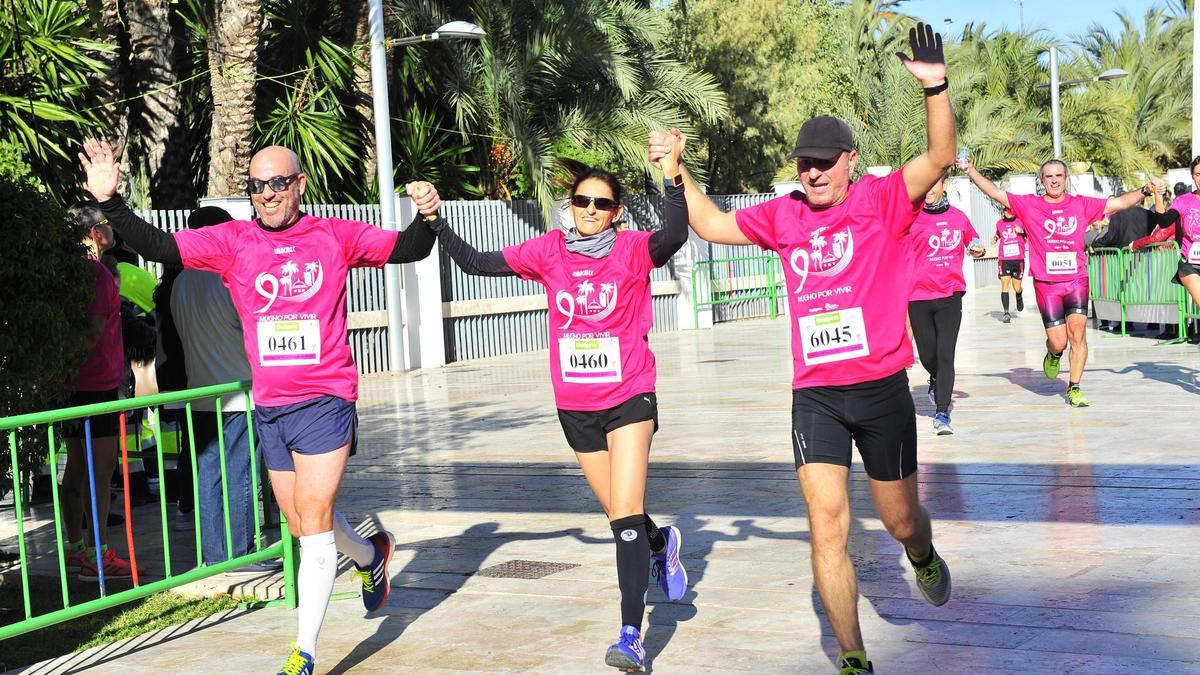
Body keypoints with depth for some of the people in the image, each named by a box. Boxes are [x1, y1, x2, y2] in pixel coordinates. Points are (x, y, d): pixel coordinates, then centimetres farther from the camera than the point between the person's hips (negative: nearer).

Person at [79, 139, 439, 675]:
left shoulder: (334, 236, -2)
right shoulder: (232, 241, 2)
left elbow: (406, 250, -1)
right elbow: (157, 246, -5)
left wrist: (426, 218, -21)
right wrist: (109, 202, -18)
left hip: (325, 401, -4)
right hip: (268, 407, 4)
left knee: (314, 522, -7)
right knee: (304, 525, 17)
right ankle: (369, 556, 48)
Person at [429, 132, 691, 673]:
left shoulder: (633, 249, -10)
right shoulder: (550, 252, -1)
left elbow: (673, 238, -32)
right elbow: (476, 263, 1)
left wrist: (673, 179, -47)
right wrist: (435, 222, -9)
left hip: (629, 399, -4)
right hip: (575, 406, 4)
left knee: (625, 515, -13)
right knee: (619, 515, 17)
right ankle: (661, 543, 50)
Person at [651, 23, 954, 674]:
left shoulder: (883, 200, -2)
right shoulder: (784, 215, 8)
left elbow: (939, 157, -17)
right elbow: (714, 225, 21)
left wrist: (936, 88, -31)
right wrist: (679, 174, 12)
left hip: (882, 388, -2)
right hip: (814, 394, 2)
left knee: (901, 521, 12)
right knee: (826, 524, -8)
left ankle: (924, 560, 50)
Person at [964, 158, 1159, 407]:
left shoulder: (1081, 205, 7)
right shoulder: (1029, 205, 2)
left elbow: (1120, 202, 11)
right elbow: (995, 193, -1)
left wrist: (1144, 191, -2)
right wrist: (971, 171, -10)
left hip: (1077, 280, 1)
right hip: (1046, 284, -1)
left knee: (1078, 331, -13)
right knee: (1059, 342, -4)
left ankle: (1074, 388, 0)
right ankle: (1053, 354, 35)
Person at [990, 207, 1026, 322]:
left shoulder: (1021, 221, 1)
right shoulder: (999, 223, 8)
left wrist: (1022, 232, -13)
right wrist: (995, 238, 8)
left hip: (1018, 258, -1)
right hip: (1004, 259, 1)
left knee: (1017, 288, 5)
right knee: (1005, 285, -11)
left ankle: (1019, 297, 41)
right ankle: (1006, 313, -11)